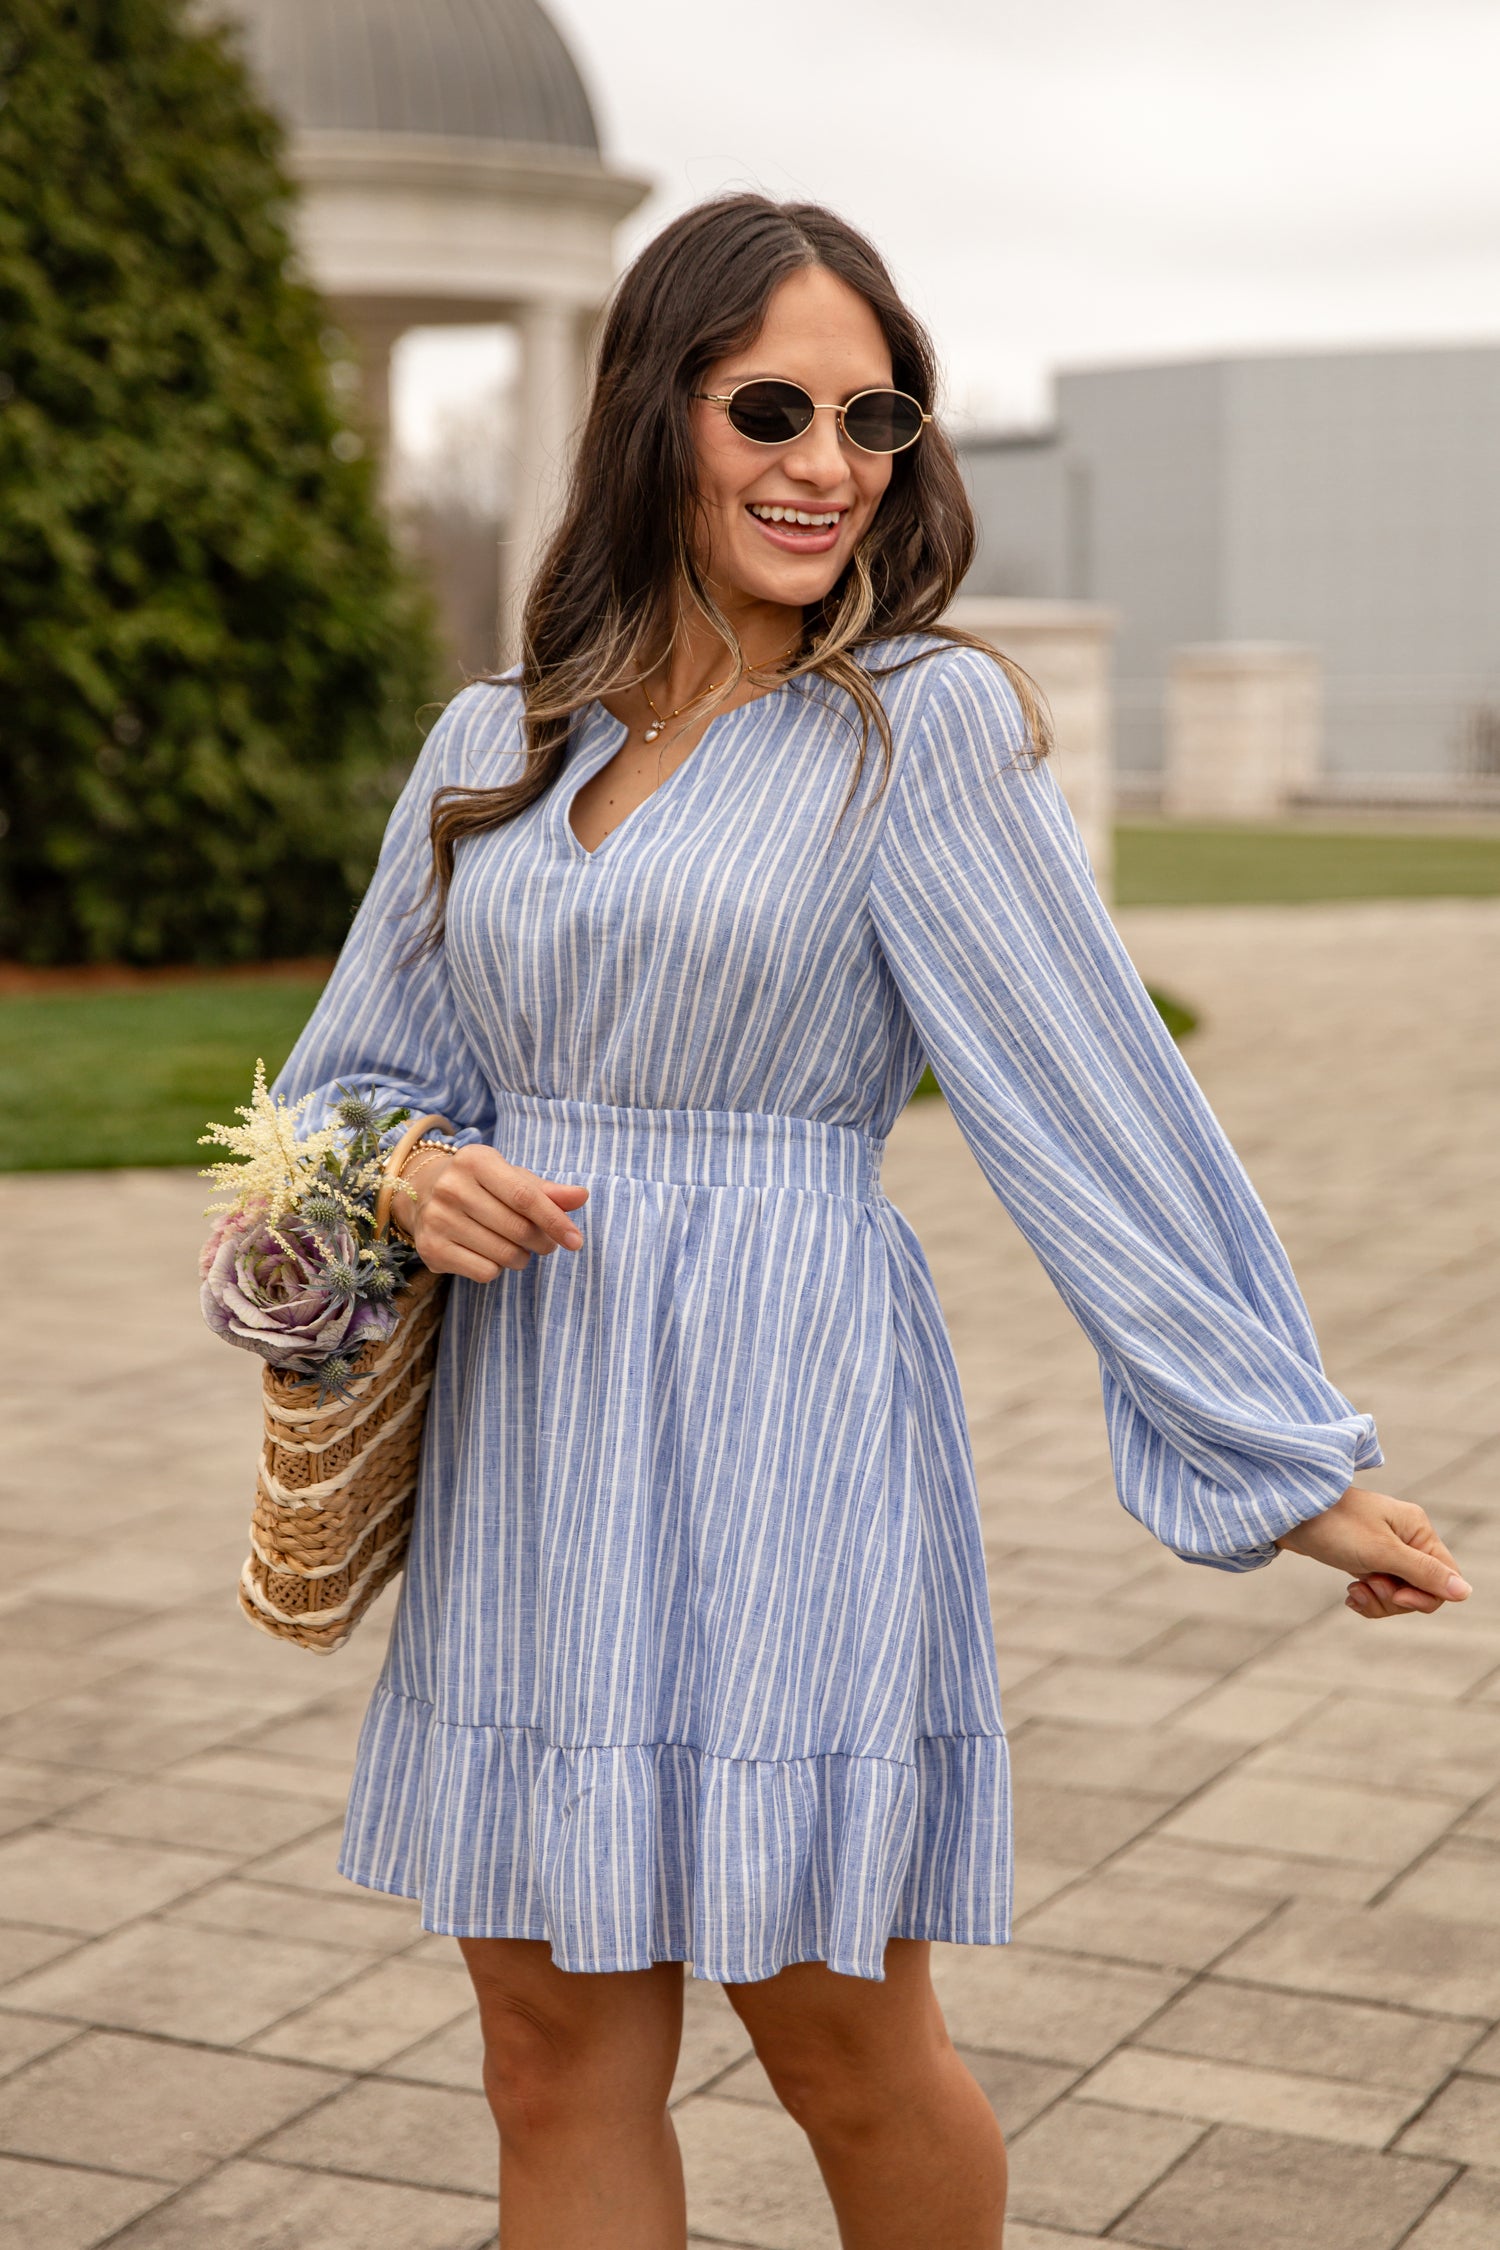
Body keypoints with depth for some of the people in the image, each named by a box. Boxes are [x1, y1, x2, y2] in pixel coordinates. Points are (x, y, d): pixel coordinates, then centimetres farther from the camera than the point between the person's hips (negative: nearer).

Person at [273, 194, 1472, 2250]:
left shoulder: (924, 721, -6)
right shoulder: (492, 747, 9)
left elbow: (1100, 1101, -8)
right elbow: (354, 1075, 16)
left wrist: (1299, 1462, -8)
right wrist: (419, 1178, -7)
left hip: (784, 1436, -4)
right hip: (526, 1454, 5)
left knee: (842, 2050, 8)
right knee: (557, 2062, 9)